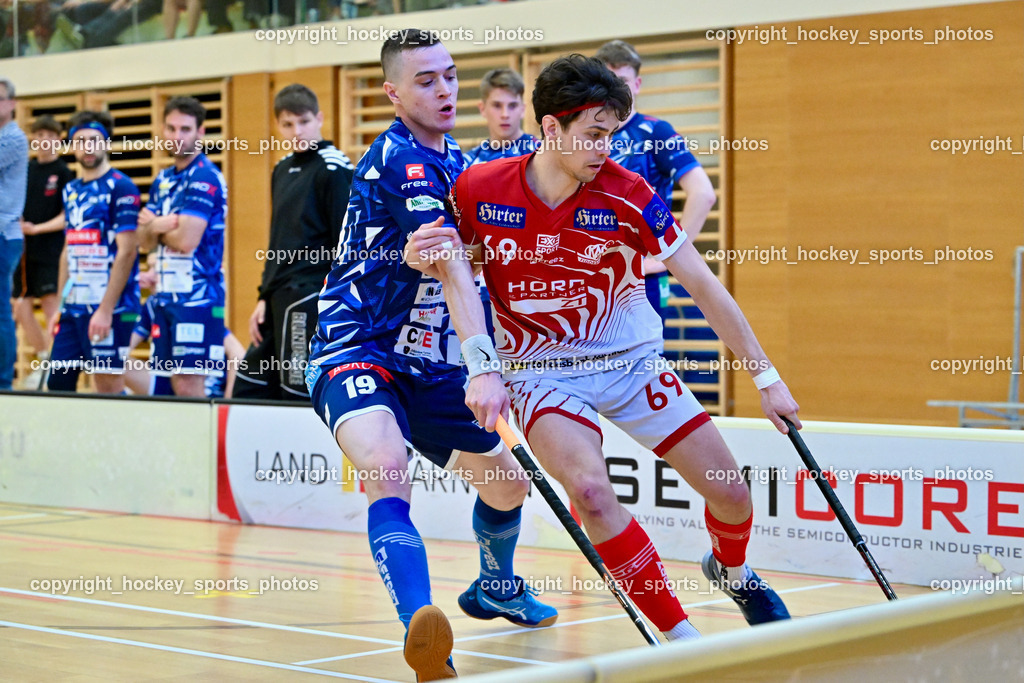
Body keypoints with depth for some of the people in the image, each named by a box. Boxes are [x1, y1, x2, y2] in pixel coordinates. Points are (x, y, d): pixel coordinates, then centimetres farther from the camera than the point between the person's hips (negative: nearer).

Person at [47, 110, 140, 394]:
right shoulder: (71, 190, 15)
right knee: (57, 382, 7)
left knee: (109, 386, -4)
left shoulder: (120, 188, -8)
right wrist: (60, 306, 16)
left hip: (108, 307, -7)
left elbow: (127, 251, -13)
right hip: (73, 307, 8)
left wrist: (106, 309, -18)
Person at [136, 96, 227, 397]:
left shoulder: (204, 178, -10)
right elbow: (144, 241, 12)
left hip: (197, 296, -8)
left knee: (189, 384, -11)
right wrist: (160, 226, -10)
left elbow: (186, 240, -18)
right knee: (176, 383, 8)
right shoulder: (162, 180, 16)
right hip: (166, 294, 8)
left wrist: (155, 226, 2)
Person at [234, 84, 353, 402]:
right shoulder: (282, 170, 17)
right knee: (248, 389, 10)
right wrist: (264, 298, 17)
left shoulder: (334, 169, -8)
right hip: (280, 299, 9)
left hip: (311, 299, -9)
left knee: (298, 394, -7)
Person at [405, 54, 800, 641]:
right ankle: (680, 637, -16)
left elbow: (704, 286, -10)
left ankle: (731, 569, 37)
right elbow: (457, 274, -6)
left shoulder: (626, 196, -15)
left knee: (731, 495, -2)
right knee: (591, 489, -29)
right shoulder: (479, 190, -14)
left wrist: (766, 376, -7)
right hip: (540, 370, -1)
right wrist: (483, 369, -23)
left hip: (632, 361, 1)